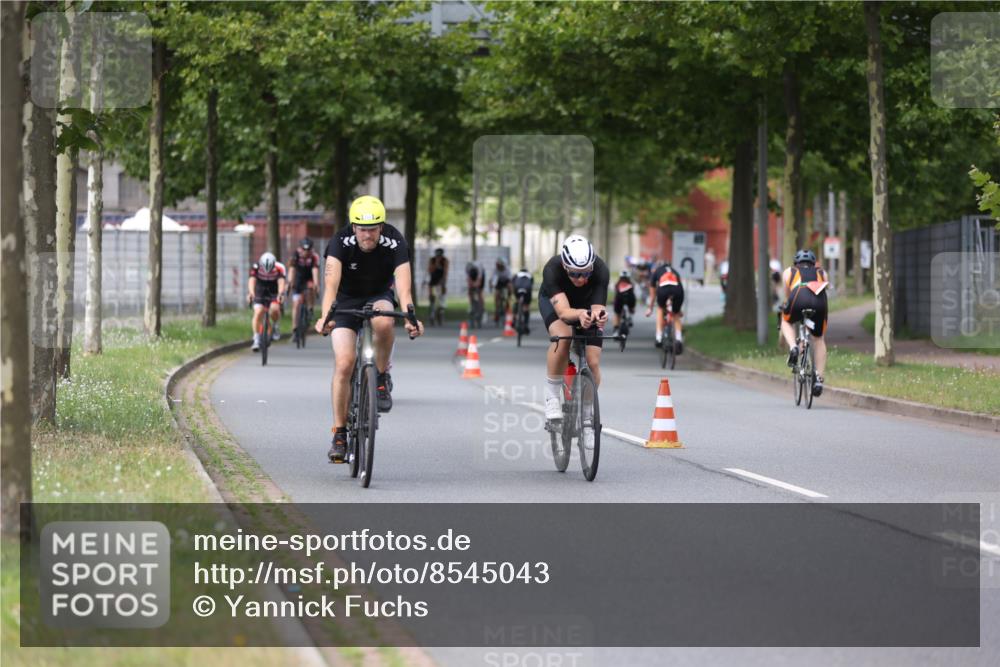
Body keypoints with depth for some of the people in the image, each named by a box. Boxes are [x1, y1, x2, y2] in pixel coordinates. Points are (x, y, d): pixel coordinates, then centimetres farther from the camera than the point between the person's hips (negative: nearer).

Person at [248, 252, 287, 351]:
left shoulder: (279, 268, -24)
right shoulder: (256, 267, -23)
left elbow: (281, 282, -37)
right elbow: (252, 280, -37)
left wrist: (281, 294, -58)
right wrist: (250, 293, -57)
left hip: (274, 294, -1)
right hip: (260, 294, 1)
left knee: (274, 309, -29)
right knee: (258, 313, -20)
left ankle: (275, 326, 2)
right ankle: (256, 340, -13)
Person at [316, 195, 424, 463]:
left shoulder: (395, 243, -24)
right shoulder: (341, 242, -25)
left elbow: (404, 287, -35)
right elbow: (331, 283, -38)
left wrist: (410, 319, -54)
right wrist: (325, 317, -56)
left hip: (378, 297, 0)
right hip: (346, 302, 0)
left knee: (383, 321, -37)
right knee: (344, 363, -17)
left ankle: (382, 378, -12)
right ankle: (339, 433, -5)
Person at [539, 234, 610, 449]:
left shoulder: (600, 270, -35)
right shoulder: (552, 270, -39)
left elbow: (598, 308, -38)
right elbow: (563, 311, -47)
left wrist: (598, 316, -62)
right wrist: (579, 314, -68)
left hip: (587, 304, 2)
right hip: (554, 300, -2)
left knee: (593, 362, -9)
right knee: (563, 338, -34)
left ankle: (587, 420, 10)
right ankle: (552, 397, -17)